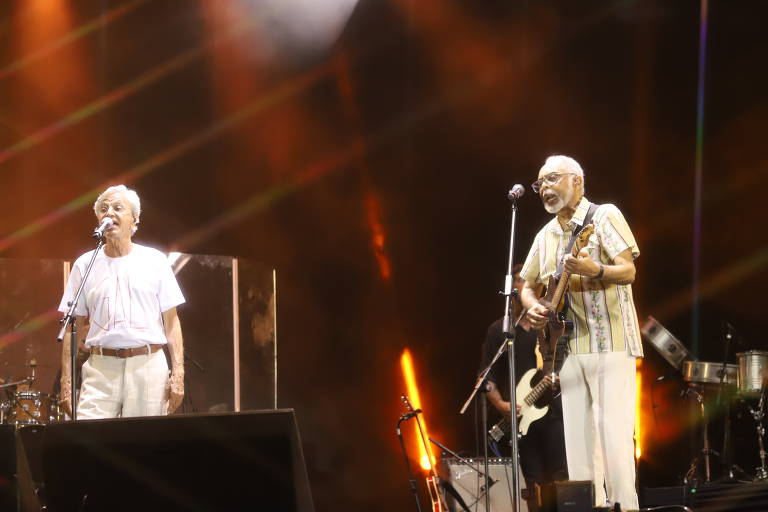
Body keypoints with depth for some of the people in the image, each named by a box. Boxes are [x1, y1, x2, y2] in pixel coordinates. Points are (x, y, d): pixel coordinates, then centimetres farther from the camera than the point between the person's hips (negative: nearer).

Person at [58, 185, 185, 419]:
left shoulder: (155, 261, 9)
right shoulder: (85, 265, 11)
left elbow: (171, 321, 7)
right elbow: (73, 325, 10)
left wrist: (178, 373, -2)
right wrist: (66, 379, 1)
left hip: (148, 365, 0)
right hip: (100, 366, 0)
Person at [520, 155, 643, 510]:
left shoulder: (604, 216, -3)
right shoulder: (546, 236, 16)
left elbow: (628, 271, -12)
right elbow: (528, 286, 23)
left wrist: (595, 271, -32)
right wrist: (533, 307, 1)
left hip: (610, 343, -6)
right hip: (569, 347, 6)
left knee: (613, 432, -13)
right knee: (577, 439, 4)